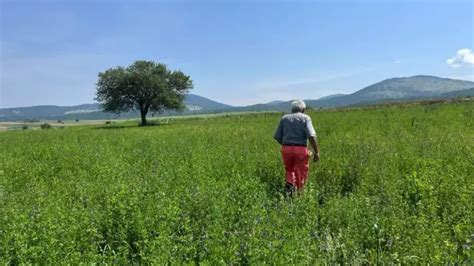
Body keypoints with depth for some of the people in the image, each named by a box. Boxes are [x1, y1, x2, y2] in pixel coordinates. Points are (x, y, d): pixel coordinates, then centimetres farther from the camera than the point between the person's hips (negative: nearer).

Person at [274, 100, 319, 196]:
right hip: (300, 149, -3)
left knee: (289, 169, 25)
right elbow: (311, 136, -13)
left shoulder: (284, 118, 10)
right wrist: (316, 152, -9)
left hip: (286, 149, 3)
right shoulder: (305, 118, 2)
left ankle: (290, 184, 2)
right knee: (300, 174, 12)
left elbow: (277, 136, 7)